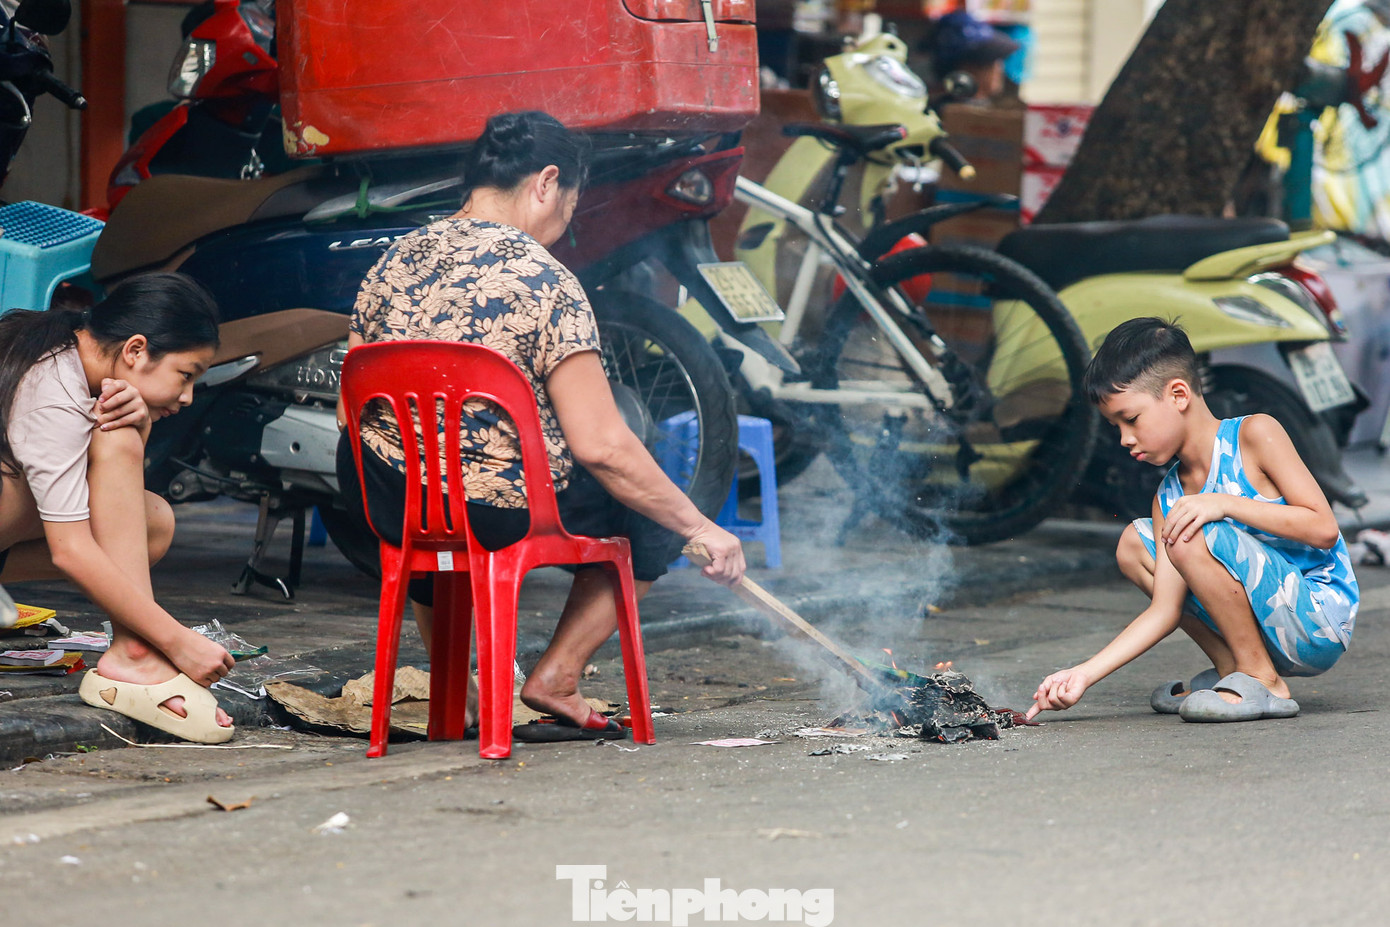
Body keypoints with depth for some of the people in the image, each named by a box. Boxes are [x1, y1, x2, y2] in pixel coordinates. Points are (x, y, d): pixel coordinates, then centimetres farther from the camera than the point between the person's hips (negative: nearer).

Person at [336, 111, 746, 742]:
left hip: (388, 510, 6)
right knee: (655, 512, 19)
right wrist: (700, 529, -7)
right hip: (508, 515, -5)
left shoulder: (391, 263, 4)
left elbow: (351, 409, 12)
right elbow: (599, 446, -17)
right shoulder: (544, 281, -12)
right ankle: (556, 676, 10)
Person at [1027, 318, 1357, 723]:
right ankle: (1230, 667, 6)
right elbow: (1165, 610, -1)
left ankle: (1263, 682, -13)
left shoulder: (1254, 435, -11)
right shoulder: (1170, 499, 6)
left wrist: (1225, 504, -23)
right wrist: (1085, 674, -8)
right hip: (1266, 634, 8)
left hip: (1321, 621, -8)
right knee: (1134, 544, 9)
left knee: (1193, 538, -27)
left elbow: (1324, 529, -18)